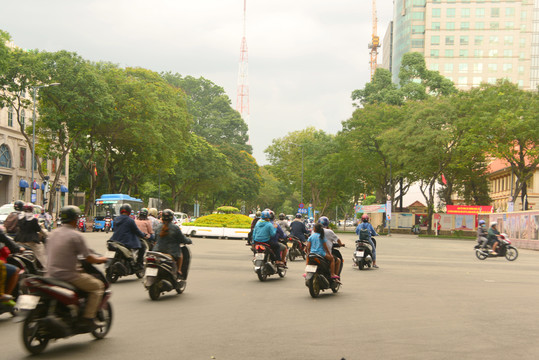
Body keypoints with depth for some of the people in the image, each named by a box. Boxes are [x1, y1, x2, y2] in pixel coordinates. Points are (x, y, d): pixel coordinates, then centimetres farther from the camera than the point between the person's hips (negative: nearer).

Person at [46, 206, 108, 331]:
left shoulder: (53, 233, 10)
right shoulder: (76, 235, -11)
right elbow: (89, 258, -9)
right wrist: (101, 259, 11)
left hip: (51, 274, 8)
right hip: (69, 276, -8)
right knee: (98, 285, 5)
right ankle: (87, 319, -3)